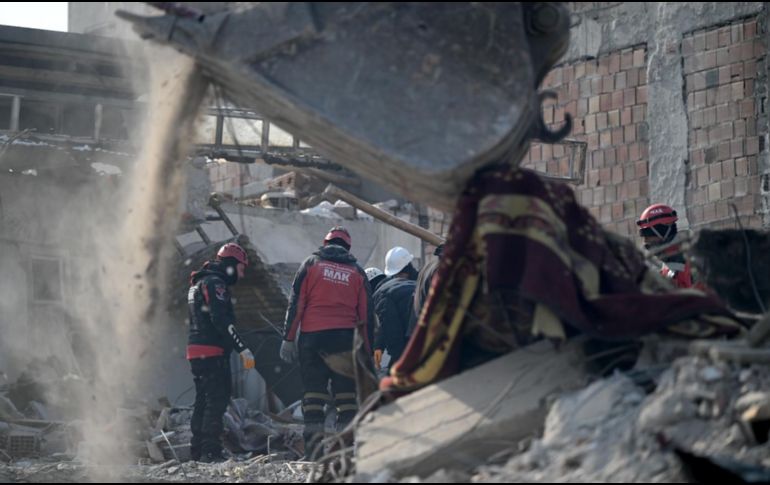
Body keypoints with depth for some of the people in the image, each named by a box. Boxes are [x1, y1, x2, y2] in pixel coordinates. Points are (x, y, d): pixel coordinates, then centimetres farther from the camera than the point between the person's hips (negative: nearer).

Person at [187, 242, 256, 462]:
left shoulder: (198, 283, 22)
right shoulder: (215, 283, -11)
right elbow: (221, 321, -21)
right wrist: (242, 348, -21)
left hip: (196, 351, 10)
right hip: (212, 351, -10)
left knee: (203, 401, 14)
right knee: (217, 401, -11)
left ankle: (197, 451, 16)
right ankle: (210, 451, -17)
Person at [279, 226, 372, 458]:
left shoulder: (311, 265, 7)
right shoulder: (357, 272, 12)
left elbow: (295, 304, 0)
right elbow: (366, 313, 11)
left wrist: (288, 339, 1)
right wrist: (366, 351, 14)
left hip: (312, 335, -1)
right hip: (346, 337, 1)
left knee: (313, 391, 2)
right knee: (347, 393, 3)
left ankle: (313, 449, -5)